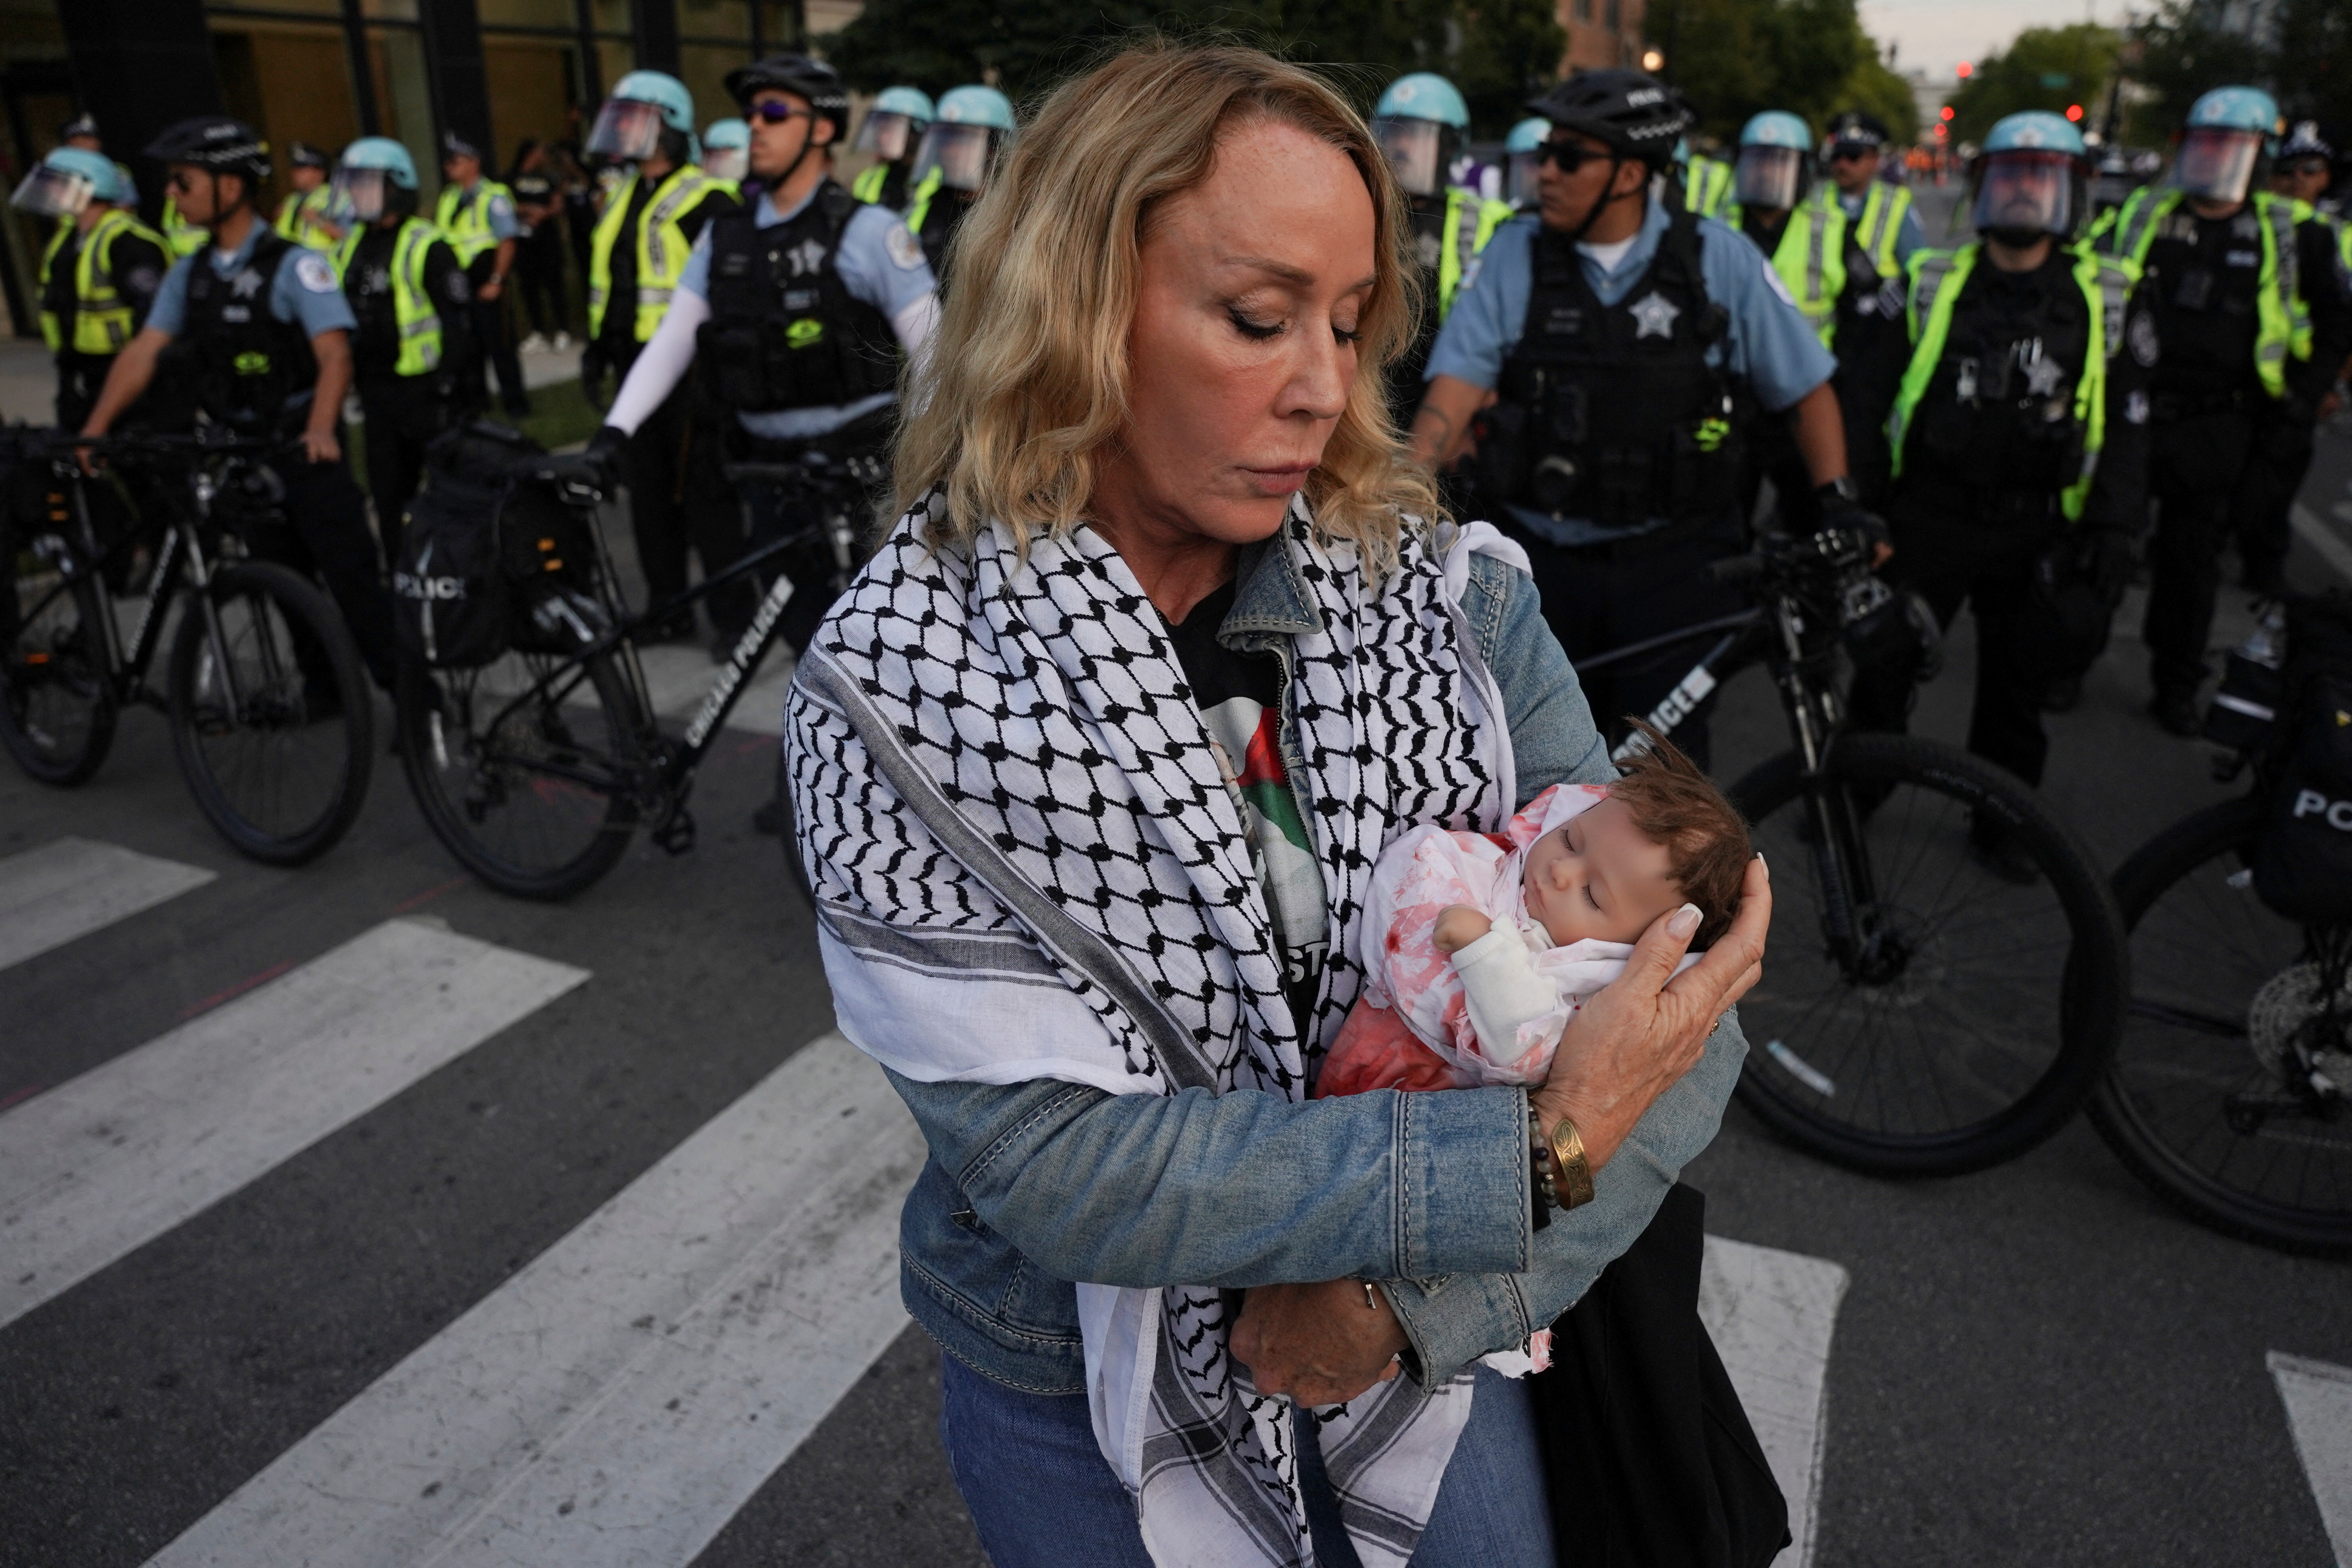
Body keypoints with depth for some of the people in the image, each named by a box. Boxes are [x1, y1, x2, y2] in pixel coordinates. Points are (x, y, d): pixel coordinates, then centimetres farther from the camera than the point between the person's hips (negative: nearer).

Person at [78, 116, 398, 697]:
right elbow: (144, 351, 7)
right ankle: (324, 685, 24)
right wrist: (93, 430, -1)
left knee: (352, 575, -8)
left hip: (305, 449, -7)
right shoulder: (190, 273, 9)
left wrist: (321, 429, -36)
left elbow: (334, 352, -21)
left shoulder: (293, 263, -10)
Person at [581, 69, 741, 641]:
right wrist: (597, 350, 20)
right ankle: (667, 607, 20)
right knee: (650, 492, 11)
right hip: (637, 367, 8)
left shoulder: (705, 201, -10)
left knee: (705, 489, -3)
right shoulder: (620, 199, 16)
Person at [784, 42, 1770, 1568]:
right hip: (1090, 1405, -1)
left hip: (1432, 1352, 2)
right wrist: (1541, 1144, -27)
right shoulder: (893, 685, -20)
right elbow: (1062, 1164, -24)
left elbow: (1681, 1012, -13)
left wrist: (1414, 1301, -23)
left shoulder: (1452, 592, -13)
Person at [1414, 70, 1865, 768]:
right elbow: (1455, 391, -9)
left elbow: (1806, 387, 5)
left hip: (1672, 565, -1)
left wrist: (1838, 500, -6)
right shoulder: (1516, 252, 0)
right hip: (1543, 560, 1)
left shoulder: (1716, 257, -1)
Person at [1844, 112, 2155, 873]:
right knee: (1882, 672, 4)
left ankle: (2001, 824, 28)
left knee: (2016, 688, 11)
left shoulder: (2110, 298, 1)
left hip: (2034, 531, 1)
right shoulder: (1932, 283, 2)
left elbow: (2127, 426, 1)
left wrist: (2113, 530, -7)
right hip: (1927, 516, 0)